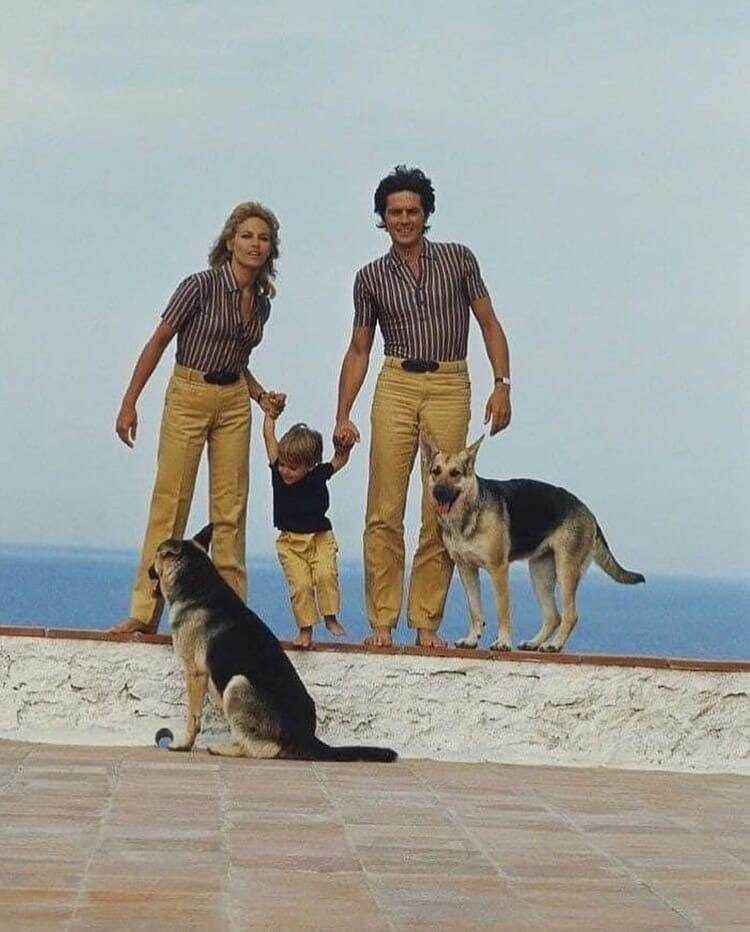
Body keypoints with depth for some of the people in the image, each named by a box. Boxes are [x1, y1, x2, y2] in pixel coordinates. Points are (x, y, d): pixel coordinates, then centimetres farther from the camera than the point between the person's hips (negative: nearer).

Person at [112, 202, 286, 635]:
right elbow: (157, 343, -6)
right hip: (188, 396, -5)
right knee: (170, 502, -6)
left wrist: (262, 396, 4)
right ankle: (145, 611, -3)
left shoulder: (261, 303, 8)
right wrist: (129, 404, -8)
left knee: (231, 509, 4)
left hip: (234, 403, 5)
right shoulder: (201, 286, -10)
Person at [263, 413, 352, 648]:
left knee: (326, 574, -21)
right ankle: (305, 629, -4)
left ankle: (331, 618, -5)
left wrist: (345, 446, -13)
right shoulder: (278, 471, -4)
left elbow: (340, 459, 6)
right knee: (300, 584, -13)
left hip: (320, 537, 0)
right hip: (290, 542, 0)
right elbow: (269, 436, 0)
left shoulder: (319, 475, -5)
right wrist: (270, 414, 5)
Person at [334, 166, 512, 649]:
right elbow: (359, 350, 13)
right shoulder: (371, 277, 9)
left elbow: (490, 325, 8)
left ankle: (427, 623, 3)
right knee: (384, 513, -5)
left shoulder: (458, 259, 6)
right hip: (396, 387, 1)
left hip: (450, 388, -1)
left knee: (441, 514, -3)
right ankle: (382, 622, -1)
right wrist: (343, 415, 5)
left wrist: (502, 385, -4)